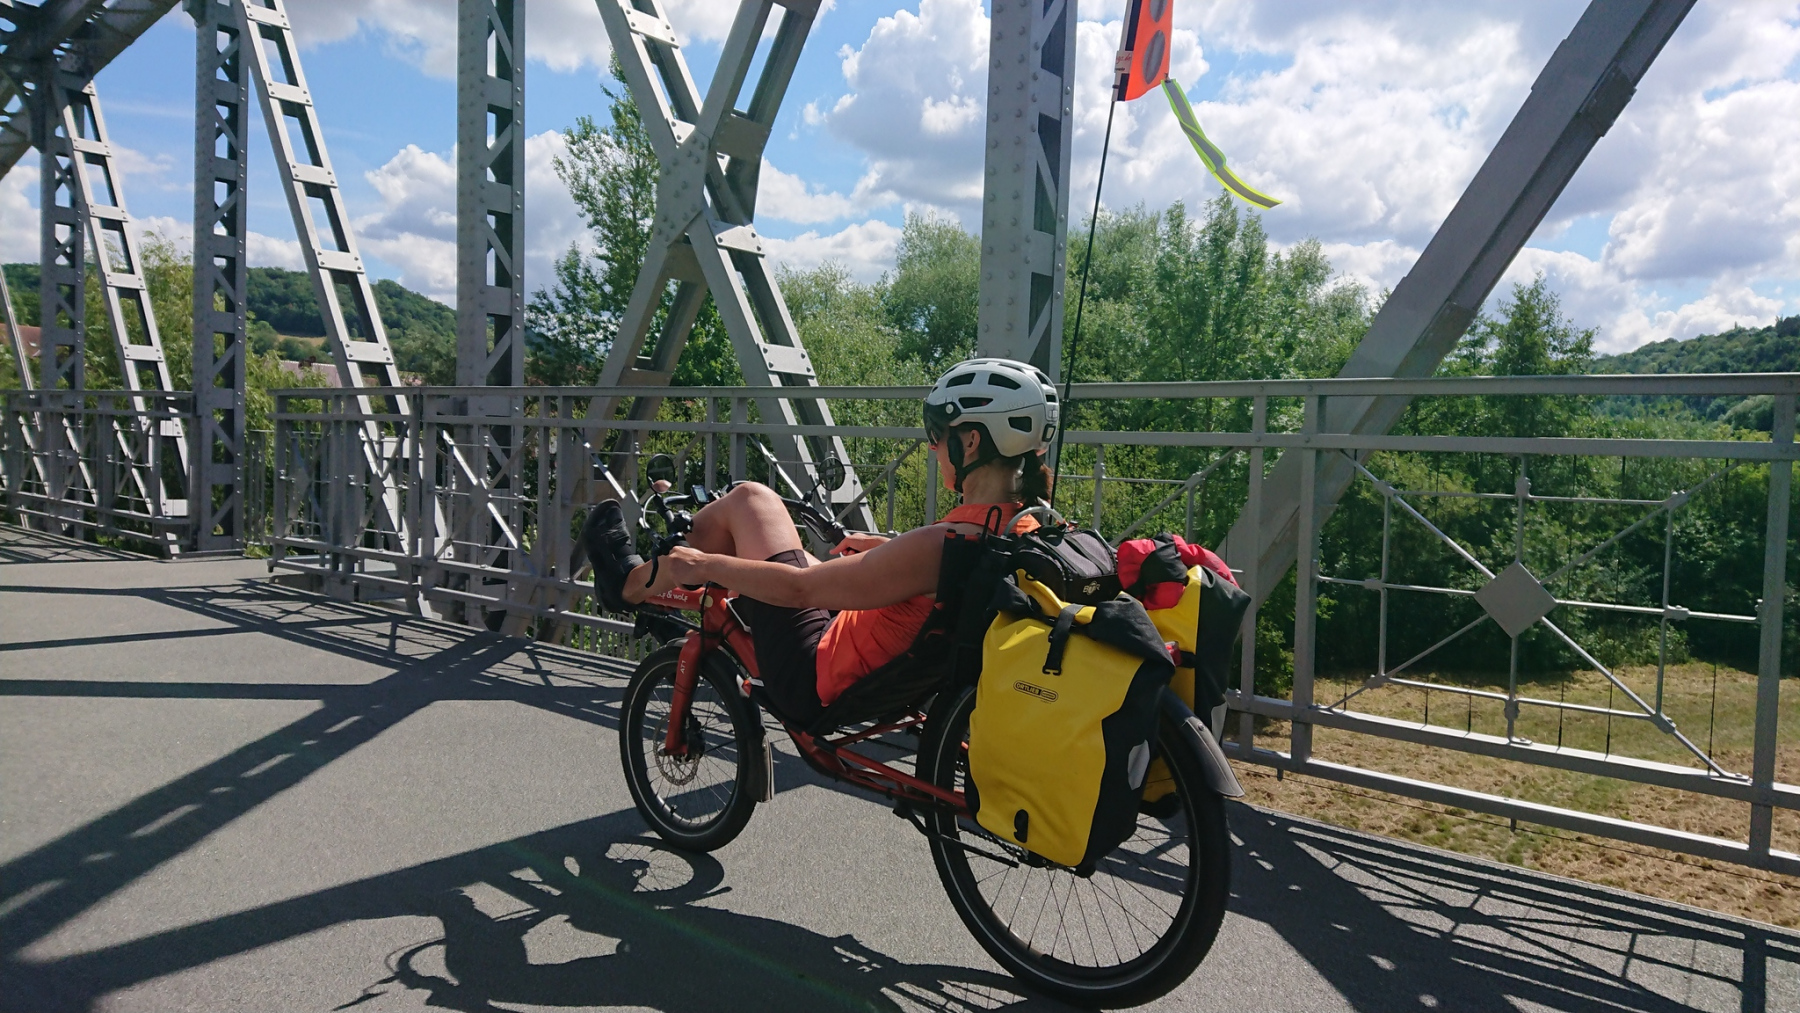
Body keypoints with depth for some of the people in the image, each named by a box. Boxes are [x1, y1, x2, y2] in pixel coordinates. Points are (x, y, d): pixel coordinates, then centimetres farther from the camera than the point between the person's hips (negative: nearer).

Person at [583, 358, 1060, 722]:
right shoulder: (1026, 528, -8)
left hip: (815, 679, -8)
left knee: (749, 499, 3)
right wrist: (888, 550, 20)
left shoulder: (946, 542, -31)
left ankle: (634, 583, 24)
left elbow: (800, 587, -26)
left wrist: (703, 565, -13)